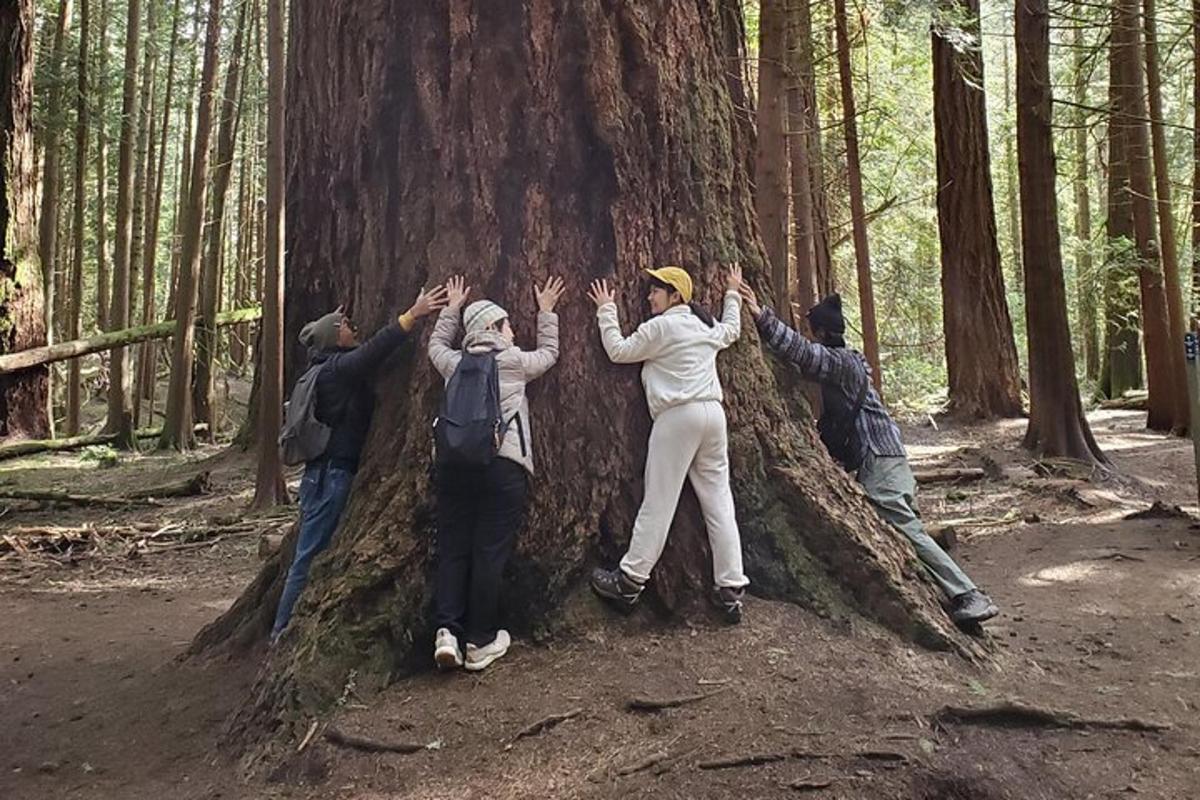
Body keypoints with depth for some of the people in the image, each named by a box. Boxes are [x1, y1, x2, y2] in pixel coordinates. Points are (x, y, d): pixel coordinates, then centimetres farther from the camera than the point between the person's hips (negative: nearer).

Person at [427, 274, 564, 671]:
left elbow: (436, 344, 37)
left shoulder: (453, 363, 14)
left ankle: (447, 631, -4)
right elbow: (549, 353, 25)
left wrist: (452, 308, 44)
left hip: (453, 464, 4)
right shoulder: (515, 361, 5)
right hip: (503, 465, -4)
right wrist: (546, 311, 33)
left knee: (452, 550, 9)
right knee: (489, 553, 1)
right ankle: (481, 643, 7)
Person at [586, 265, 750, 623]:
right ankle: (731, 589, 9)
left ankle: (630, 581, 5)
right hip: (713, 412, 7)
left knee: (657, 503, -3)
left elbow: (619, 351, 2)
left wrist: (606, 311, 12)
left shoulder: (660, 326, -4)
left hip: (678, 416, -7)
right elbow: (731, 331, 39)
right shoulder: (707, 325, 17)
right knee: (719, 502, 7)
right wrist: (732, 295, 51)